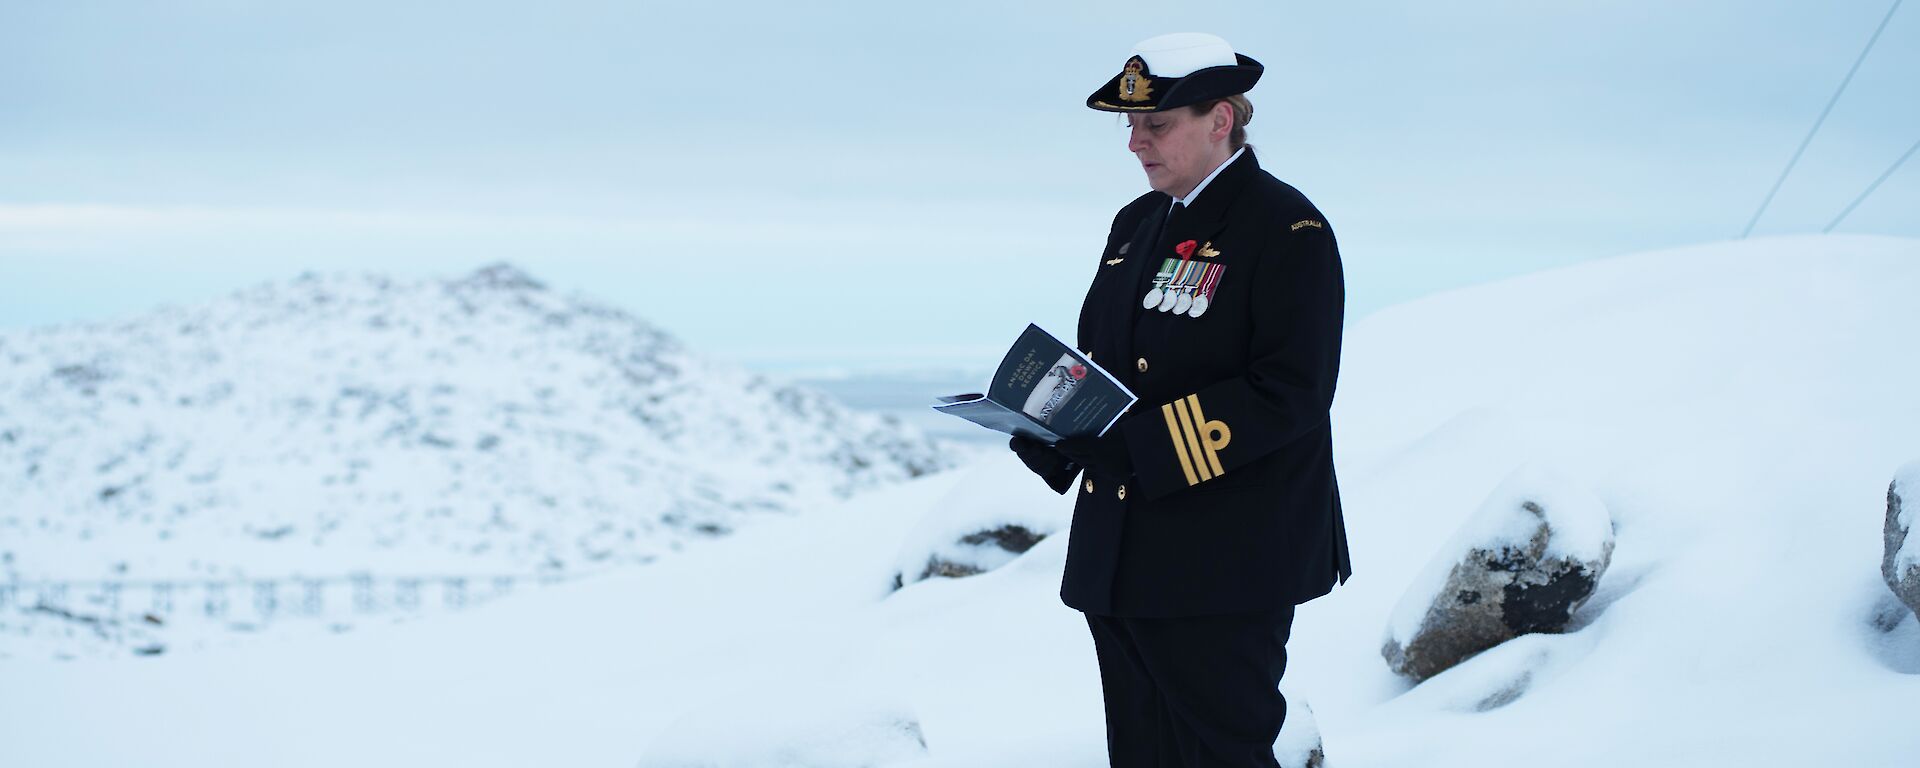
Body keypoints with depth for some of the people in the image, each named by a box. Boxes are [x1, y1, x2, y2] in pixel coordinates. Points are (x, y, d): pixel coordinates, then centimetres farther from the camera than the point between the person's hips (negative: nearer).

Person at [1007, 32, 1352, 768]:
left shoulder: (1287, 229, -11)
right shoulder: (1136, 223, 14)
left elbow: (1289, 395, -19)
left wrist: (1144, 444, -25)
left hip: (1225, 565, -8)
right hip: (1122, 557, 8)